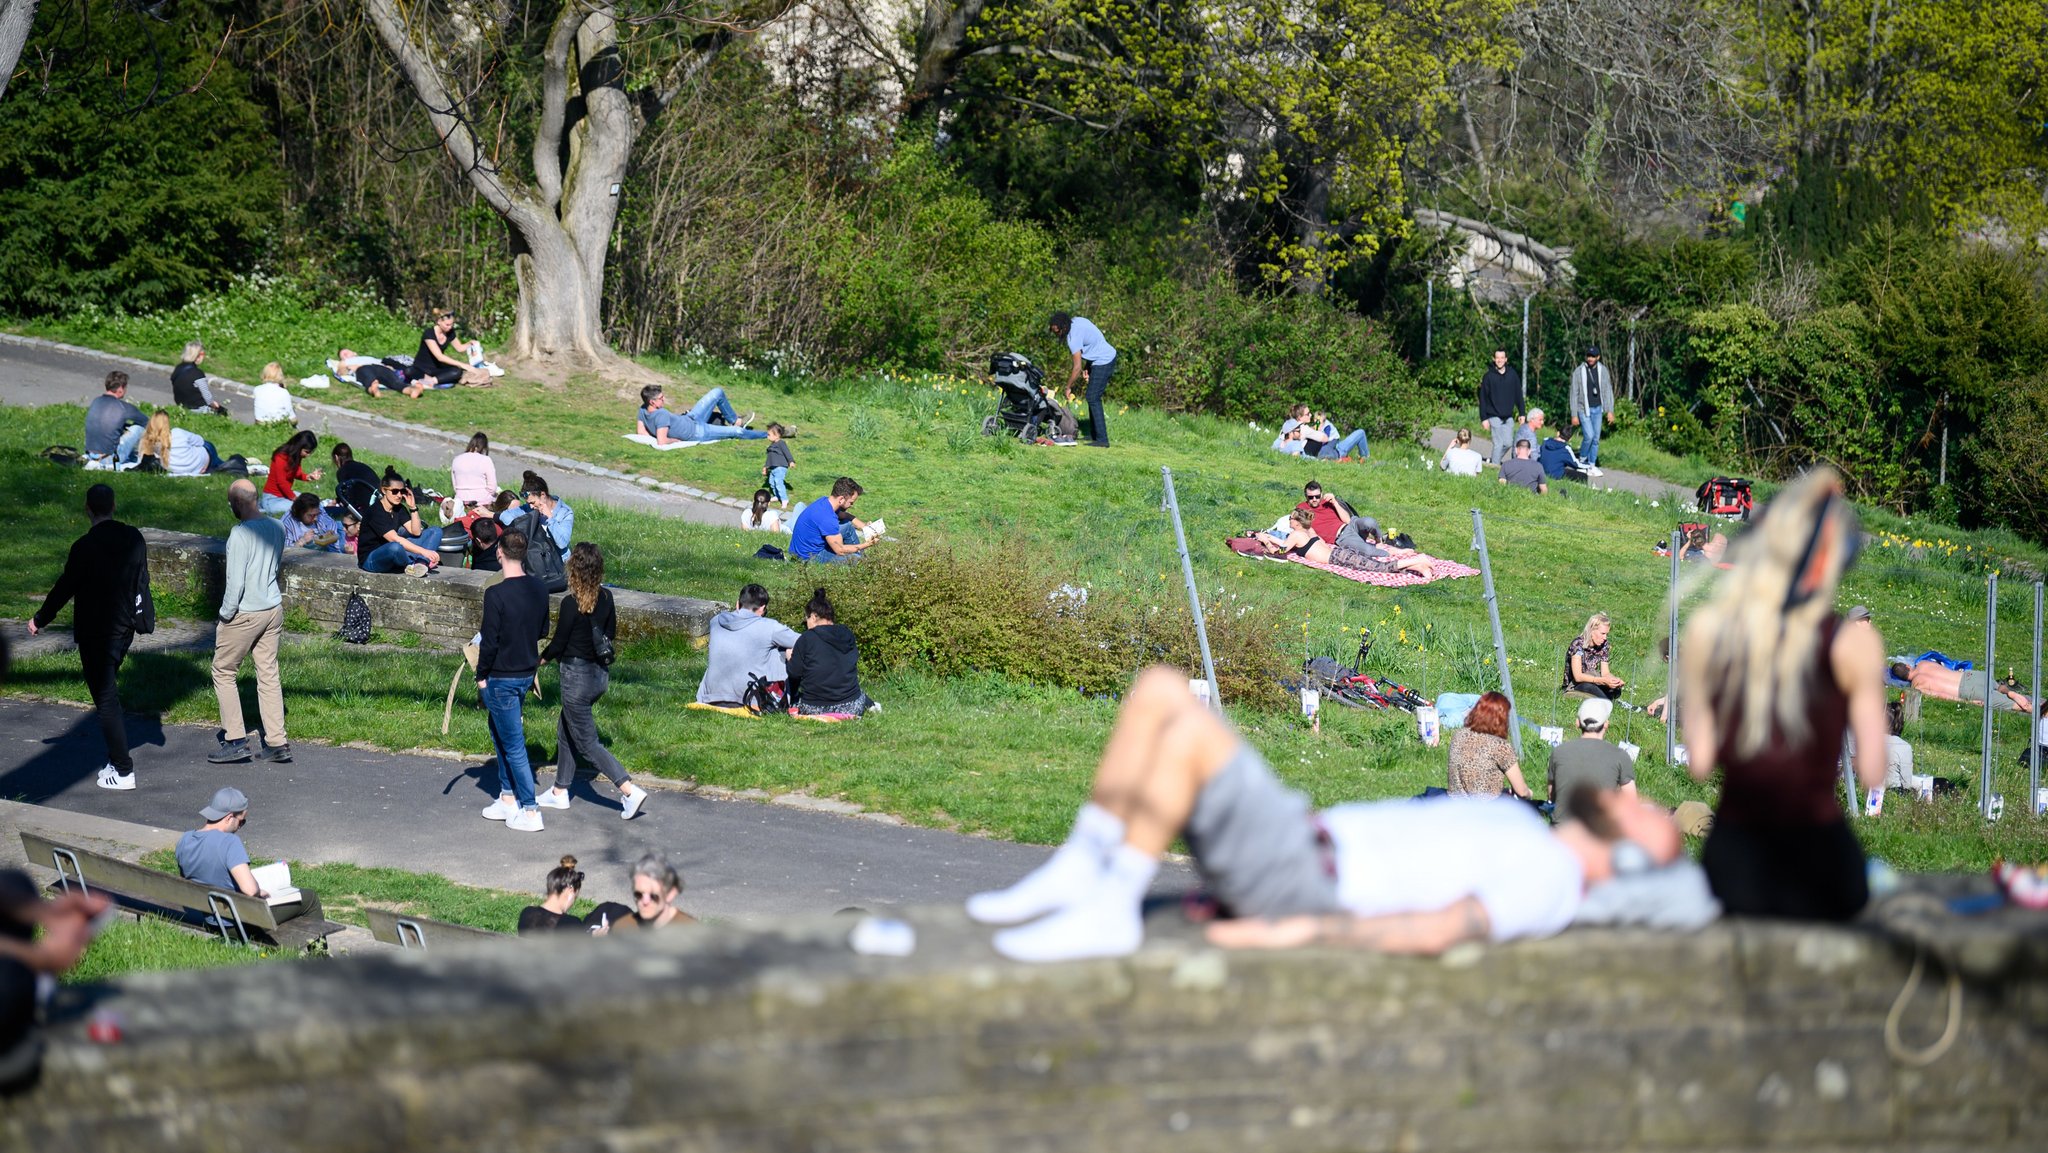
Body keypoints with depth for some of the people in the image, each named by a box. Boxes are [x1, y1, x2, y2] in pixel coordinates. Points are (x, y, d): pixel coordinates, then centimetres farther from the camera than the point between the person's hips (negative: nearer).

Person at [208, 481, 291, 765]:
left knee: (223, 672, 7)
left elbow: (236, 582, -21)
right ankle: (277, 743, 9)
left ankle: (236, 741, 4)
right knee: (268, 675, 10)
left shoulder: (240, 533, -19)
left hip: (245, 613, -7)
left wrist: (226, 615, -10)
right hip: (274, 609, 7)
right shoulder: (276, 528, 4)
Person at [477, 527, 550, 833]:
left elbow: (489, 641, -19)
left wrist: (481, 676, -7)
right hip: (528, 672, 7)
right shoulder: (538, 590, -1)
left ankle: (530, 811, 2)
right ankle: (508, 798, 30)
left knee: (513, 745, 0)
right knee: (500, 734, 24)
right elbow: (543, 631, 11)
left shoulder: (496, 595, -22)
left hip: (502, 678, -7)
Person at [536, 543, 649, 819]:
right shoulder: (606, 597, -2)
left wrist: (542, 658, 7)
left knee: (587, 743, 1)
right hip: (601, 674, 8)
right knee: (565, 730, 23)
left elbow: (559, 643, -12)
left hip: (578, 676, -8)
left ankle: (629, 791, -9)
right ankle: (560, 791, 31)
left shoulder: (571, 603, -22)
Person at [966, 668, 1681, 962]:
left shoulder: (1551, 884, -7)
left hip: (1303, 881, -9)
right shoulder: (1516, 828, 24)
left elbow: (1440, 929, -23)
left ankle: (1109, 912, -19)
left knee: (1187, 730, -27)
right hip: (1307, 833, 9)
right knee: (1158, 689, 1)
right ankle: (1079, 876, -1)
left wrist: (1300, 929, -27)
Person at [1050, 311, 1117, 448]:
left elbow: (1077, 367, -24)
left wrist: (1068, 387, -13)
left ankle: (1102, 440, -14)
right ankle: (1094, 434, 22)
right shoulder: (1077, 320, 1)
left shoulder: (1074, 337, -25)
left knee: (1093, 399, -11)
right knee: (1093, 397, 16)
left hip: (1103, 363, -10)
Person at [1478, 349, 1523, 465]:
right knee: (1498, 444, -7)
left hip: (1508, 416, 3)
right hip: (1494, 417, -3)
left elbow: (1518, 395, 8)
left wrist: (1522, 413, 4)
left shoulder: (1513, 374, 3)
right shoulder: (1488, 376, -5)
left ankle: (1495, 461, 23)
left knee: (1508, 443, 3)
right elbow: (1482, 398, -4)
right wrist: (1484, 418, -9)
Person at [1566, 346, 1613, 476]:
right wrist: (1574, 415, -6)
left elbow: (1608, 391, 6)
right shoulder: (1578, 372, -7)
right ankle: (1582, 460, 7)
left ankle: (1592, 466, 13)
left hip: (1598, 409, 3)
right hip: (1584, 409, -3)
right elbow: (1574, 394, -4)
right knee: (1589, 436, -14)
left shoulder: (1603, 370, 1)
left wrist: (1610, 411, 0)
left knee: (1596, 438, 5)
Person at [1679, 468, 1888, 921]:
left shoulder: (1705, 630, 1)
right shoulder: (1853, 643, -7)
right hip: (1818, 858, -2)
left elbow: (1700, 763, 3)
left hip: (1731, 855, 3)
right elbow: (1872, 774, -2)